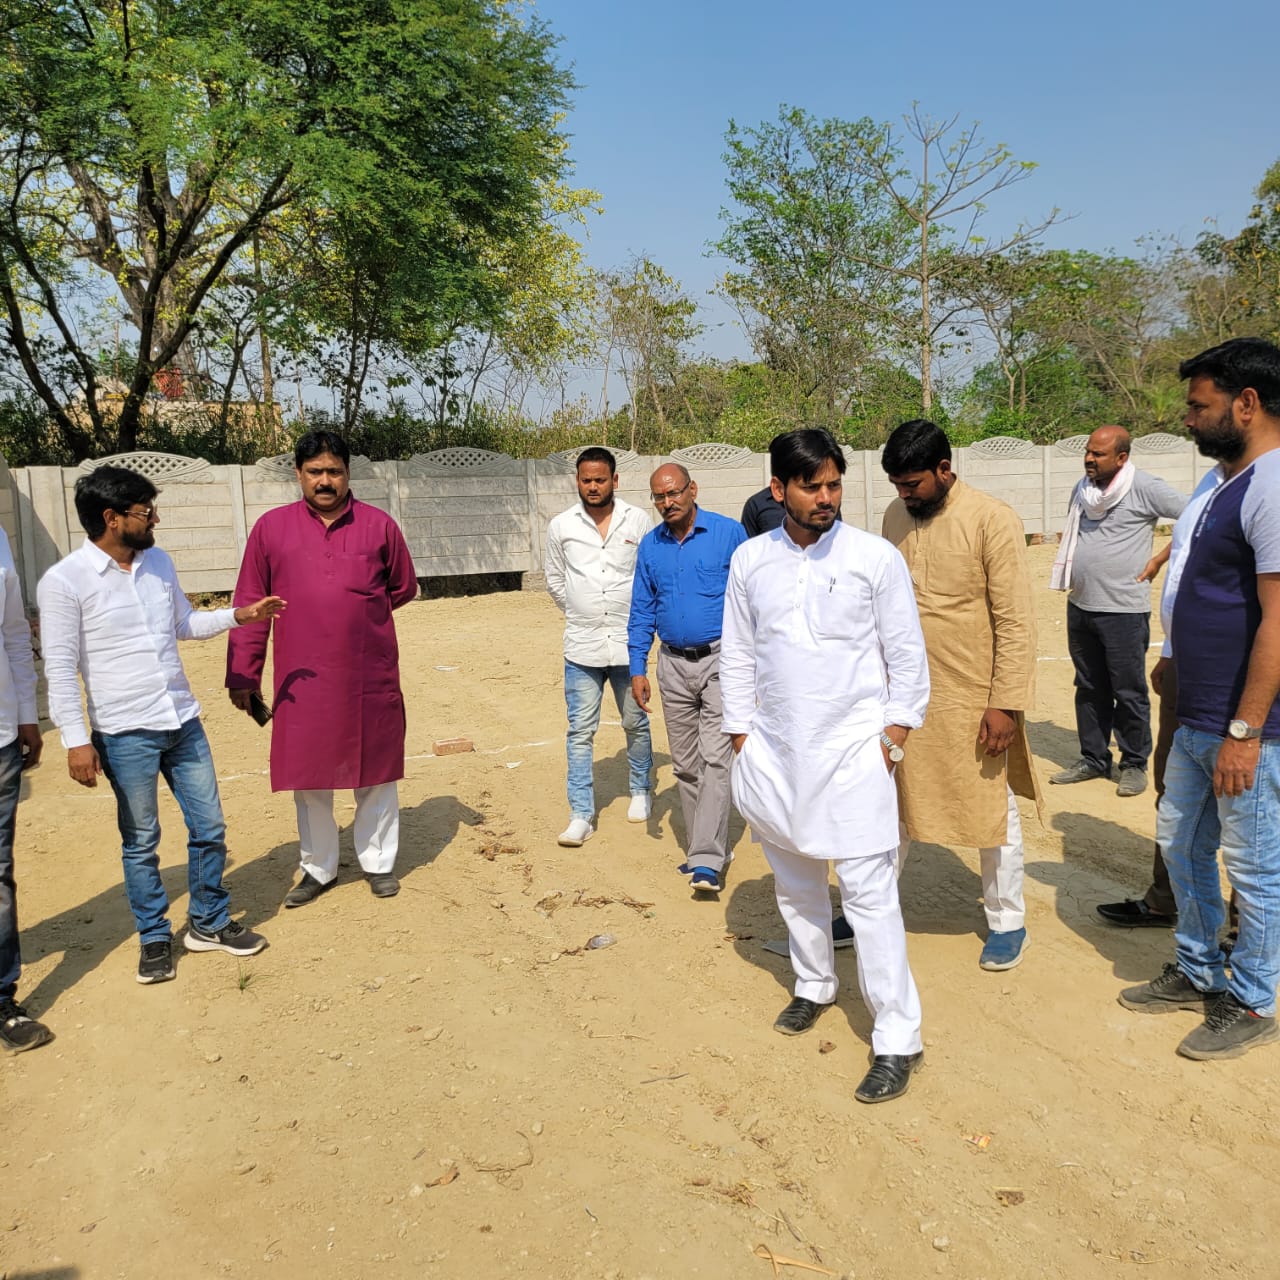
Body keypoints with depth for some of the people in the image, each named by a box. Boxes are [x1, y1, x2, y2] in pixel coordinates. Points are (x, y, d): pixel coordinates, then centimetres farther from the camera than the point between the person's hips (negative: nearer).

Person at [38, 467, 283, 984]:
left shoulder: (159, 562, 6)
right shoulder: (63, 581, -11)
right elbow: (60, 668, -10)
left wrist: (238, 615, 4)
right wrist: (76, 740, -12)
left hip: (183, 721, 6)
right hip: (125, 734, -5)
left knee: (209, 828, 11)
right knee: (141, 843, 9)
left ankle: (209, 923, 29)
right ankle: (155, 939, 26)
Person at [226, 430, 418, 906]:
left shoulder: (379, 525, 1)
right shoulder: (271, 528, 1)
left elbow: (403, 587, 13)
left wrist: (358, 615, 8)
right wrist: (243, 676, 2)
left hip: (371, 679, 0)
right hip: (302, 681, 1)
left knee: (375, 774, 10)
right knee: (308, 778, 11)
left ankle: (379, 862, 29)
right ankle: (318, 869, 29)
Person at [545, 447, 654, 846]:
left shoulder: (637, 521, -1)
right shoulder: (561, 526, 2)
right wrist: (580, 614, 12)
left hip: (628, 644, 0)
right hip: (582, 646, 0)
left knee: (636, 723, 13)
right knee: (580, 731, 1)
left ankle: (641, 791, 35)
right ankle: (581, 815, 7)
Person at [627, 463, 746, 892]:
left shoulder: (728, 533, -5)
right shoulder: (649, 546, 7)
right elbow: (642, 611, 11)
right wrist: (637, 668, 4)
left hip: (721, 659, -4)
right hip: (673, 665, 5)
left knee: (715, 757, -10)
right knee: (685, 764, 10)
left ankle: (707, 861, -7)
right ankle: (701, 848, 23)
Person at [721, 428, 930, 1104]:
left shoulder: (876, 558, -5)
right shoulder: (750, 560, 3)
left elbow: (907, 653, 0)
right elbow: (737, 655, 9)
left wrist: (895, 728, -6)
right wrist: (741, 734, 7)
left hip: (852, 749, -4)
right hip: (773, 747, 4)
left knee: (869, 892, -5)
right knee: (794, 881, 18)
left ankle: (897, 1040, 8)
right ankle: (814, 984, 41)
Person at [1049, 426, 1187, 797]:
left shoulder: (1144, 488, -11)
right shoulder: (1082, 490, 9)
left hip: (1124, 610, -6)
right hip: (1080, 608, 7)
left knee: (1129, 692, 2)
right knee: (1089, 688, 14)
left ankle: (1134, 764, 16)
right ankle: (1093, 759, 25)